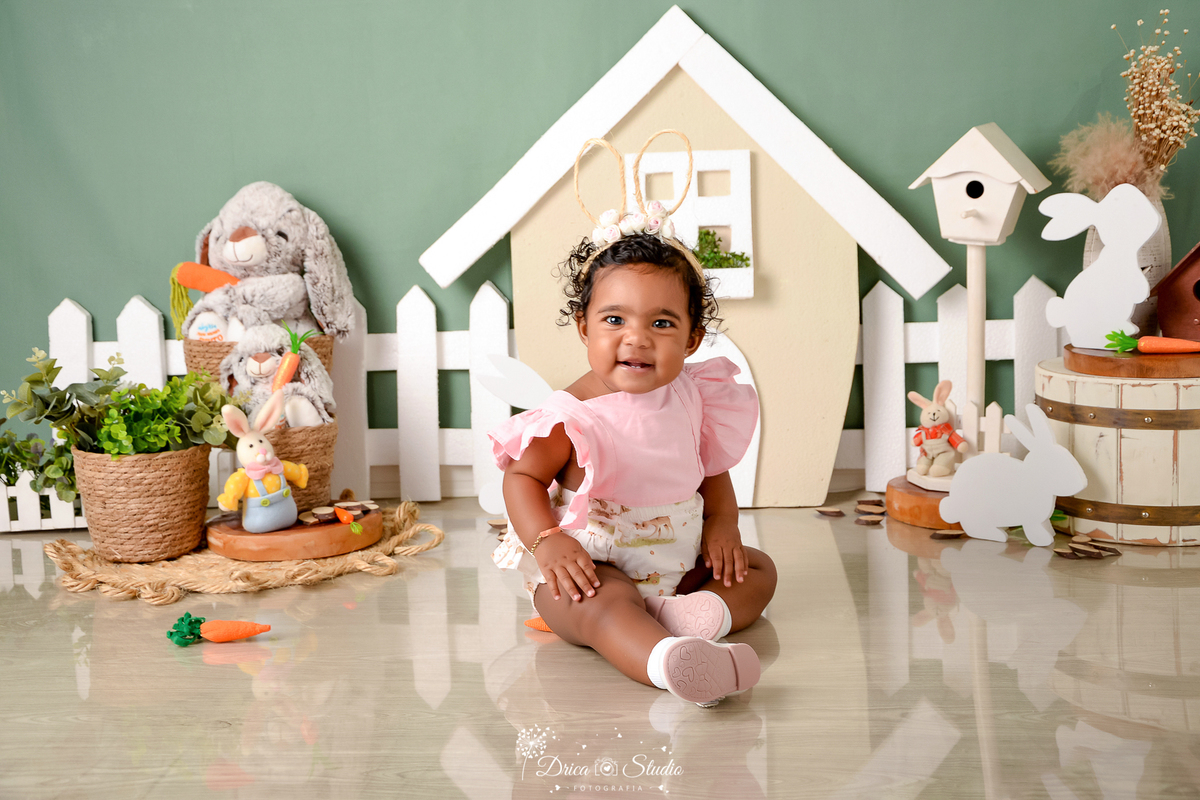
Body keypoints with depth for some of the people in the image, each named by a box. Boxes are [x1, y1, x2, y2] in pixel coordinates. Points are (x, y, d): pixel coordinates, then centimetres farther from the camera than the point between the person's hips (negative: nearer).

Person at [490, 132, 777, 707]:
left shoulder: (692, 398, 2)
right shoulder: (576, 414, -13)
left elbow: (713, 472, 15)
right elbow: (522, 476, -8)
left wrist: (722, 526, -2)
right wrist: (549, 544, -23)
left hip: (677, 564, 7)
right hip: (591, 568, -7)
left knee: (758, 570, 2)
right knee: (606, 603, -35)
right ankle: (669, 662, -68)